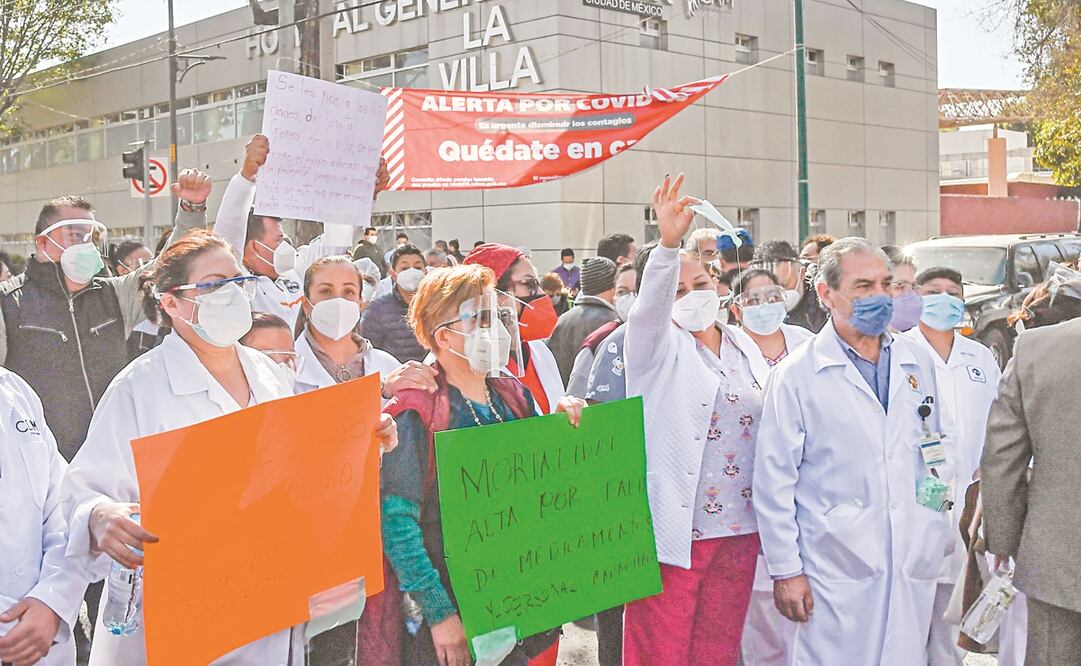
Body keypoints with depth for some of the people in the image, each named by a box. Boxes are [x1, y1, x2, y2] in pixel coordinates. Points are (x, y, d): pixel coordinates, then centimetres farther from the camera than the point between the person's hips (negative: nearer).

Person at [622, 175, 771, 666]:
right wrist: (669, 243, -41)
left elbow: (770, 429, 18)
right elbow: (648, 305, -24)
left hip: (739, 531, 5)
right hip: (674, 531, -5)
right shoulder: (657, 347, -1)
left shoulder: (745, 350, 13)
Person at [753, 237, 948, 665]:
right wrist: (785, 571, -7)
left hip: (915, 564, 4)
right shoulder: (796, 375, -6)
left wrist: (939, 475, 5)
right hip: (837, 567, -4)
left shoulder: (917, 362, 9)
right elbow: (773, 481, -6)